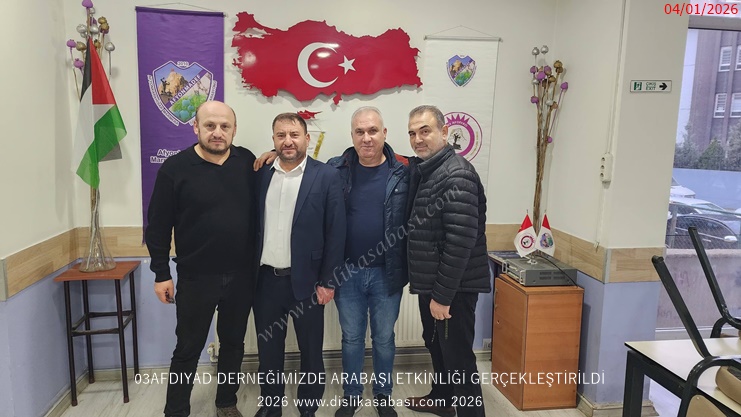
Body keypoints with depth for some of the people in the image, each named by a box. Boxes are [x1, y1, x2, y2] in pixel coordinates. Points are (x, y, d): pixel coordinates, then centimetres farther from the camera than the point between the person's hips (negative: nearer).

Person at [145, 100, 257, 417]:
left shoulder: (248, 162, -1)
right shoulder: (175, 168, -8)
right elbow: (158, 225, -4)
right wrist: (161, 274, -4)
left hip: (241, 276, 3)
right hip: (195, 278, -3)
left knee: (233, 344, 18)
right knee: (188, 349, 10)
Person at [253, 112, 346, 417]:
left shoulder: (327, 176, -7)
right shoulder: (261, 175, 4)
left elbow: (336, 232, -8)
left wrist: (327, 281, -10)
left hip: (306, 281, -3)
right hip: (265, 280, 4)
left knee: (311, 351, 12)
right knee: (268, 350, 17)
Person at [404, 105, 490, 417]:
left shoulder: (457, 175, -19)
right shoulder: (421, 170, 9)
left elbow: (461, 241, -24)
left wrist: (443, 294, -22)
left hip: (453, 287, -9)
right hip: (431, 282, 10)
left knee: (458, 355, 1)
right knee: (435, 344, 24)